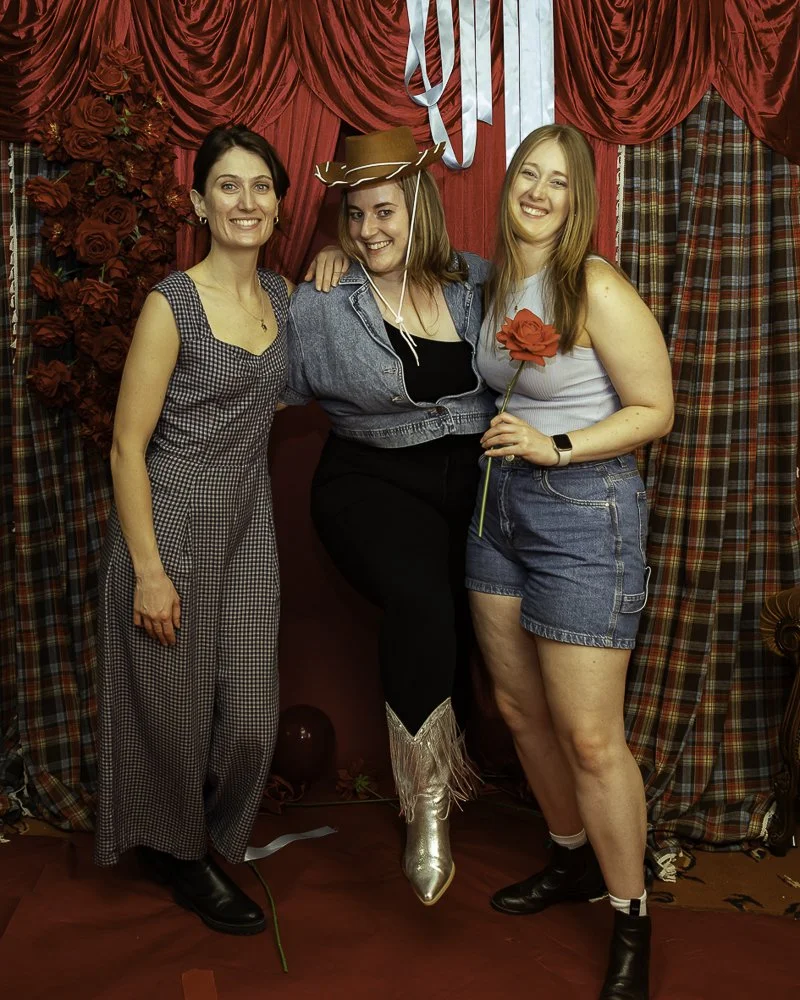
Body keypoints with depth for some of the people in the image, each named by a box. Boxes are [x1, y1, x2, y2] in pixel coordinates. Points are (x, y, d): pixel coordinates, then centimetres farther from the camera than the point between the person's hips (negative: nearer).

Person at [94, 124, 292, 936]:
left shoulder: (283, 295, 6)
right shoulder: (171, 305, -14)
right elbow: (128, 447, -13)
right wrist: (148, 570, -17)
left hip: (248, 520, 6)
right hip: (172, 520, -6)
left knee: (250, 712, 9)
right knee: (174, 704, 8)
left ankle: (207, 846, 36)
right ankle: (175, 854, 35)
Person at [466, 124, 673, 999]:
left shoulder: (598, 289, -13)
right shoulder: (496, 284, 8)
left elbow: (654, 411, -11)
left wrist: (556, 447, -18)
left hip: (584, 507, -7)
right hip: (501, 501, 7)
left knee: (589, 736, -4)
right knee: (520, 708, 15)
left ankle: (630, 920, 16)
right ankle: (574, 860, 37)